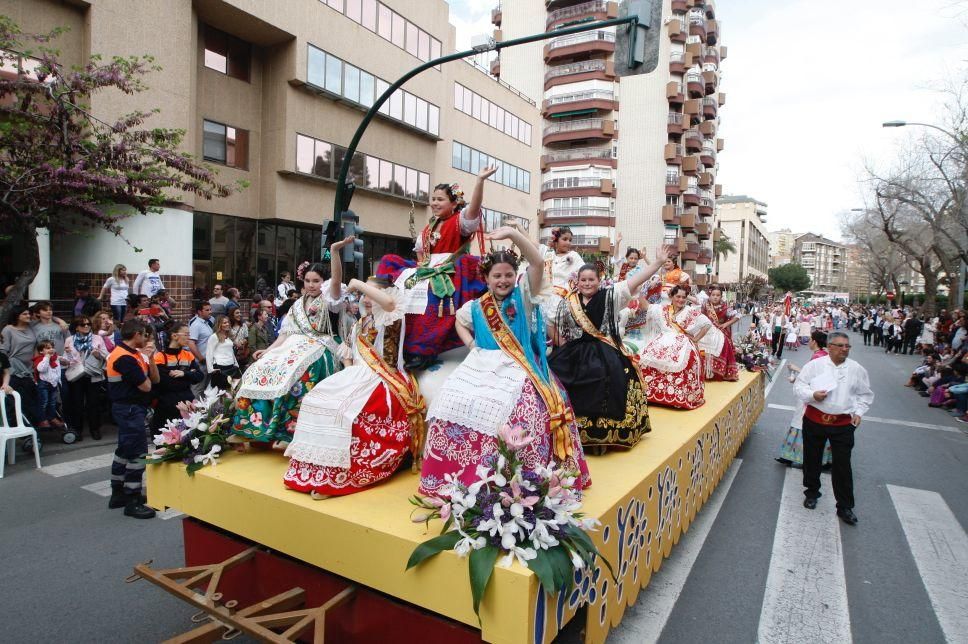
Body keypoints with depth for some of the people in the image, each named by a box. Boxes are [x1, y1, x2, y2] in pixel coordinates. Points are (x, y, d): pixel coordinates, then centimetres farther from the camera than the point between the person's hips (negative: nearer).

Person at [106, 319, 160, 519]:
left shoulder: (132, 353, 10)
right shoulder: (125, 358, -21)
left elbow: (156, 379, 9)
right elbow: (146, 386, -18)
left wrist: (150, 357, -4)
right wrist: (143, 358, -4)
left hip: (128, 409, 11)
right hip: (130, 409, -11)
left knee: (125, 450, 18)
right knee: (138, 452, -8)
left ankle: (118, 493, 30)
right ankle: (132, 502, -2)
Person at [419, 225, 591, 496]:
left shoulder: (524, 297, 3)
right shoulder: (476, 306, 13)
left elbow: (538, 262, -12)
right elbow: (459, 321, 33)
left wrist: (512, 233, -22)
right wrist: (470, 344, 14)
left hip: (519, 368, -3)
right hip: (482, 366, 3)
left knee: (521, 408, -31)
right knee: (455, 402, -19)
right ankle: (461, 476, -2)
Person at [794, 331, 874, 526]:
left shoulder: (857, 369, 1)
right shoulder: (815, 365, -4)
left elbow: (866, 395, 11)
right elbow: (799, 386, -1)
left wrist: (859, 412, -1)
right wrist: (812, 395, -18)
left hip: (843, 424, 0)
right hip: (815, 420, 0)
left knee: (843, 465, 3)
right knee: (812, 459, 14)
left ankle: (845, 506, 15)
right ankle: (811, 492, 35)